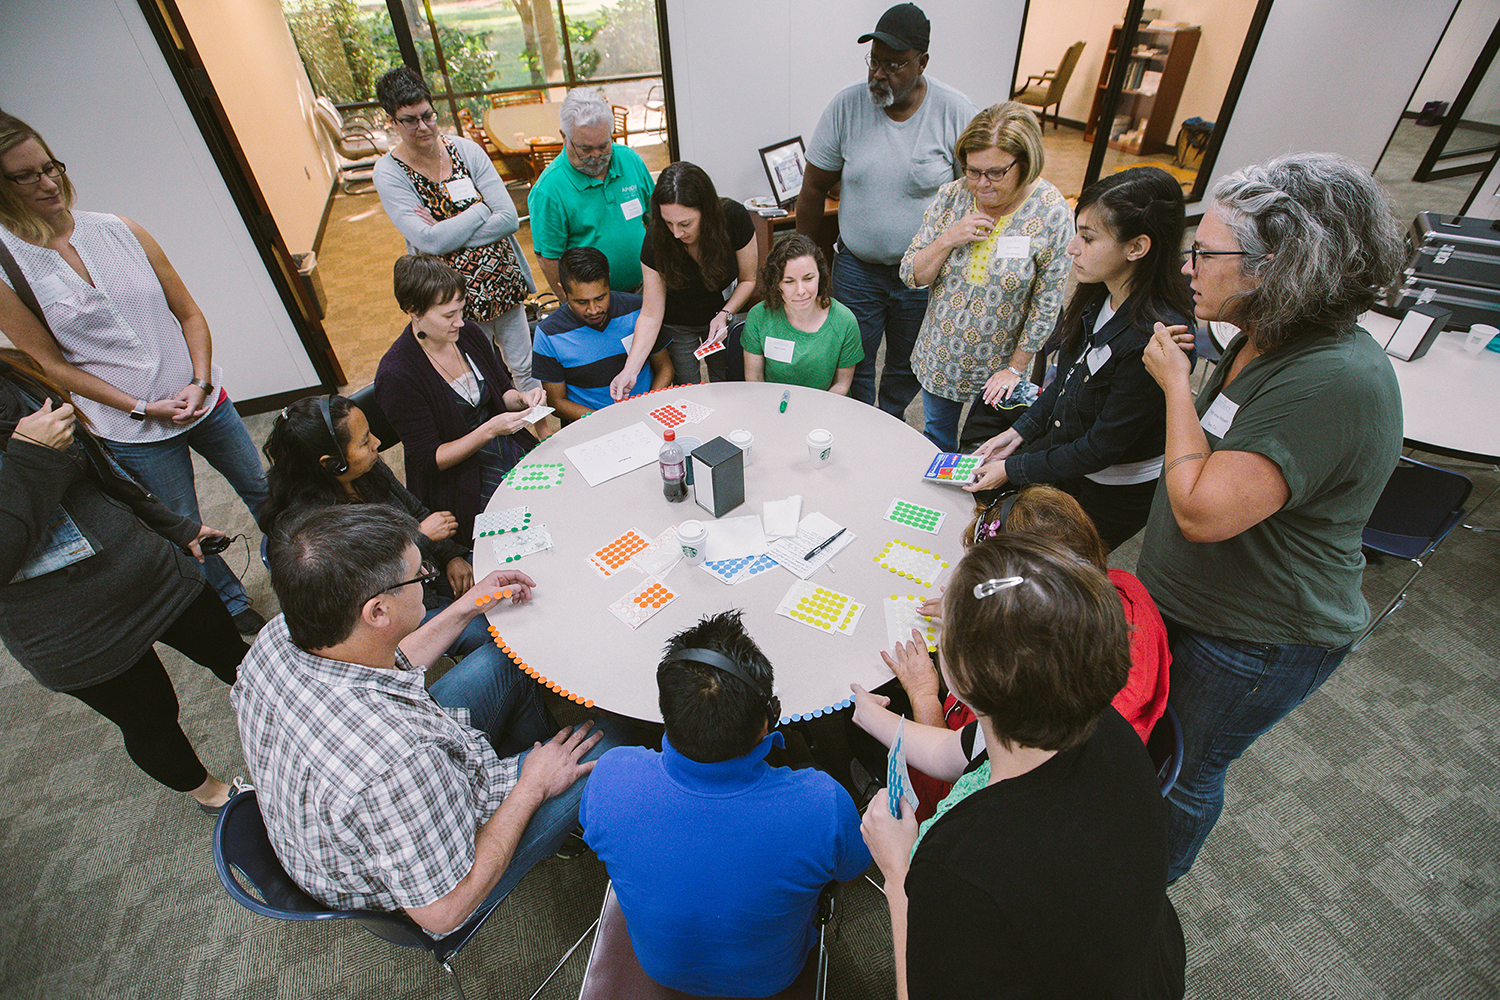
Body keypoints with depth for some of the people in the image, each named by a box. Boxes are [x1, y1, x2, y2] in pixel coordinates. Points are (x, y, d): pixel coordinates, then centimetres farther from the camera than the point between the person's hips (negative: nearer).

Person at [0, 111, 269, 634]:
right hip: (132, 432, -2)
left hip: (204, 399, 3)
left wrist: (200, 382, -12)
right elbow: (49, 363, -6)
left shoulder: (119, 231, -2)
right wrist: (142, 407, -15)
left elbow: (188, 312, 1)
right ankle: (234, 604, 37)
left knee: (260, 488, 18)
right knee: (184, 531, 13)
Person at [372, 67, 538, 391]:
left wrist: (448, 234, -16)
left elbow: (510, 219, -10)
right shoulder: (389, 173, -9)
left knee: (524, 370, 14)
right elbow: (429, 241, -20)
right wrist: (482, 210, -14)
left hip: (503, 280, 2)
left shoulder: (465, 149, -3)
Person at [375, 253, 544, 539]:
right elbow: (428, 460, -16)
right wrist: (489, 430, -28)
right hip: (459, 481, -6)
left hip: (511, 450, 7)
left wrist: (522, 398, -9)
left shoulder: (469, 334, -1)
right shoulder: (395, 376, -19)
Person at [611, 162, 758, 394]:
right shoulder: (656, 239, -28)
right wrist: (630, 370, -34)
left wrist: (725, 315, -28)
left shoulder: (734, 218, -28)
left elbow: (748, 280, -10)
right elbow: (651, 314, -24)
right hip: (676, 324, 0)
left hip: (724, 313, 1)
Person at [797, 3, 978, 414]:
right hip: (855, 266, 1)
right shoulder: (846, 105, -8)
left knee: (907, 368, 17)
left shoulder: (956, 112, -11)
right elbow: (815, 186, 1)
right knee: (853, 366, 10)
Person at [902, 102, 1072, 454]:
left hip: (999, 365, -3)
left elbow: (1046, 304, -11)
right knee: (937, 440, 21)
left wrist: (1015, 368, -9)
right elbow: (911, 275, -6)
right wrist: (948, 239, -23)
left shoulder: (1051, 213, -16)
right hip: (939, 355, 3)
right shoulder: (951, 197, -9)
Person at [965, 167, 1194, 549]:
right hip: (1061, 454, 7)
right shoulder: (1099, 296, -8)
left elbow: (1100, 448, -25)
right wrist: (1019, 431, 4)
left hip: (1113, 496, -7)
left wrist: (1012, 469, -18)